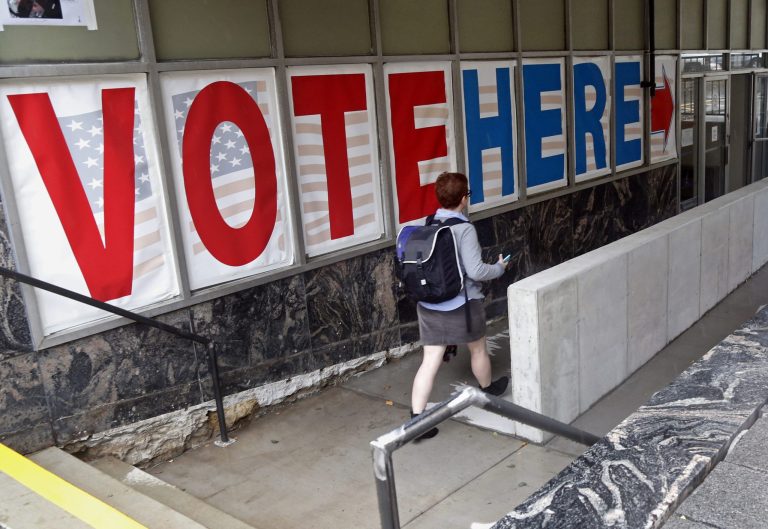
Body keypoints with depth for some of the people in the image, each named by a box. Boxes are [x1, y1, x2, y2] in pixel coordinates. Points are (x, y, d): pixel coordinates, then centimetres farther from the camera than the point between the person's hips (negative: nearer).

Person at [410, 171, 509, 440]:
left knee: (430, 360, 5)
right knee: (478, 349, 22)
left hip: (428, 304, 4)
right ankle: (489, 389, 47)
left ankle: (416, 419, 0)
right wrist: (499, 267, -3)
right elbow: (476, 271, -21)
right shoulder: (464, 229, -18)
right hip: (462, 305, -4)